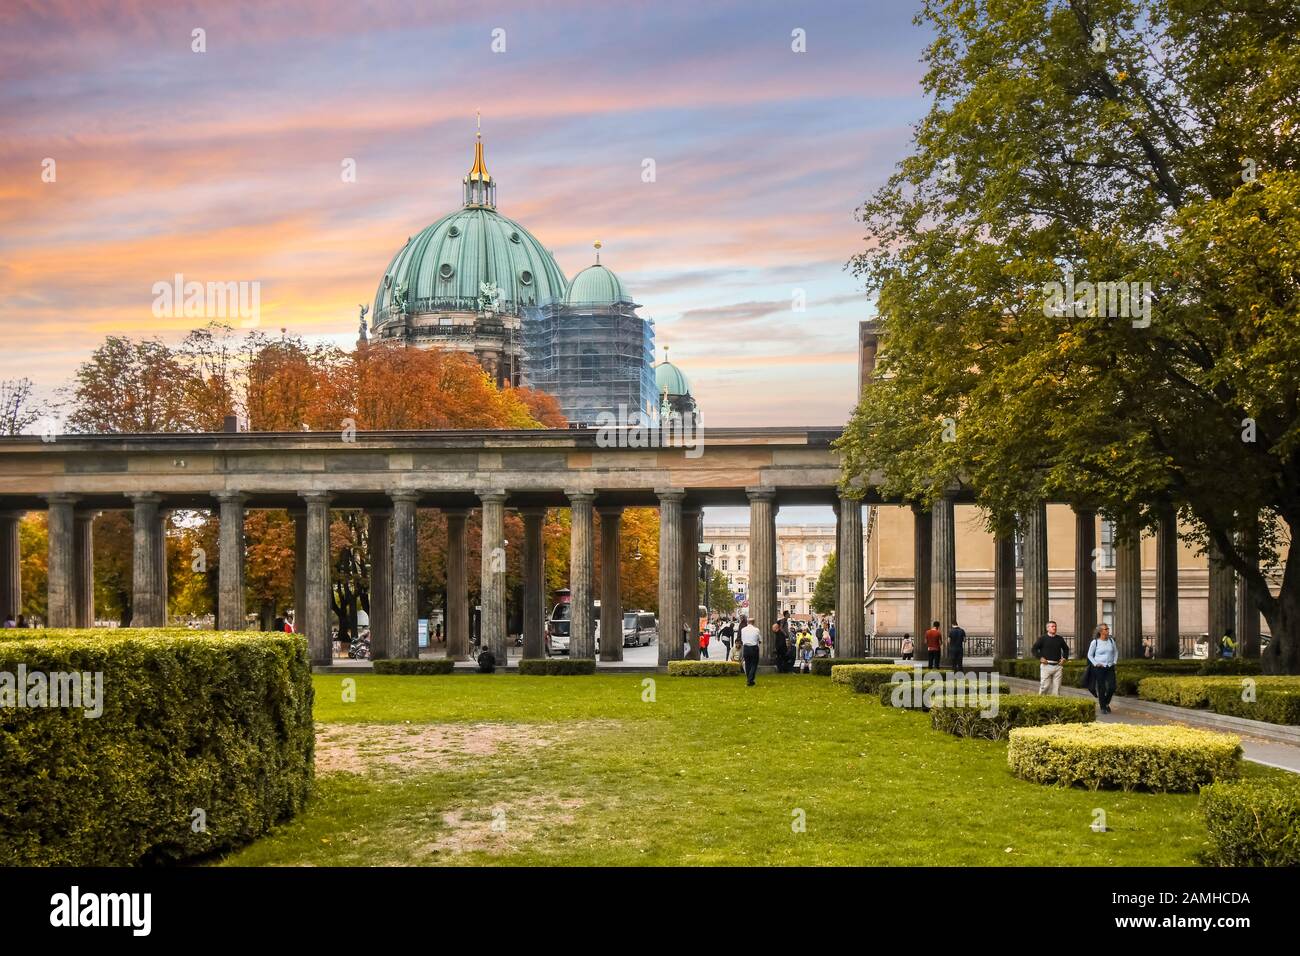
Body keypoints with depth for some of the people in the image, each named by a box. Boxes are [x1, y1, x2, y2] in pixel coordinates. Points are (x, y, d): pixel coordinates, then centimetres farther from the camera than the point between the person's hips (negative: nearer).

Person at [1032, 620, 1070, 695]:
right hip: (1046, 665, -4)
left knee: (1057, 686, 2)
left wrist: (1064, 658, 13)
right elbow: (1034, 649, 2)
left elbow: (1066, 649, 28)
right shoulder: (1042, 639, 2)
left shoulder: (1060, 639, 14)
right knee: (1045, 686, -6)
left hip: (1057, 666, 4)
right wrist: (1040, 658, -8)